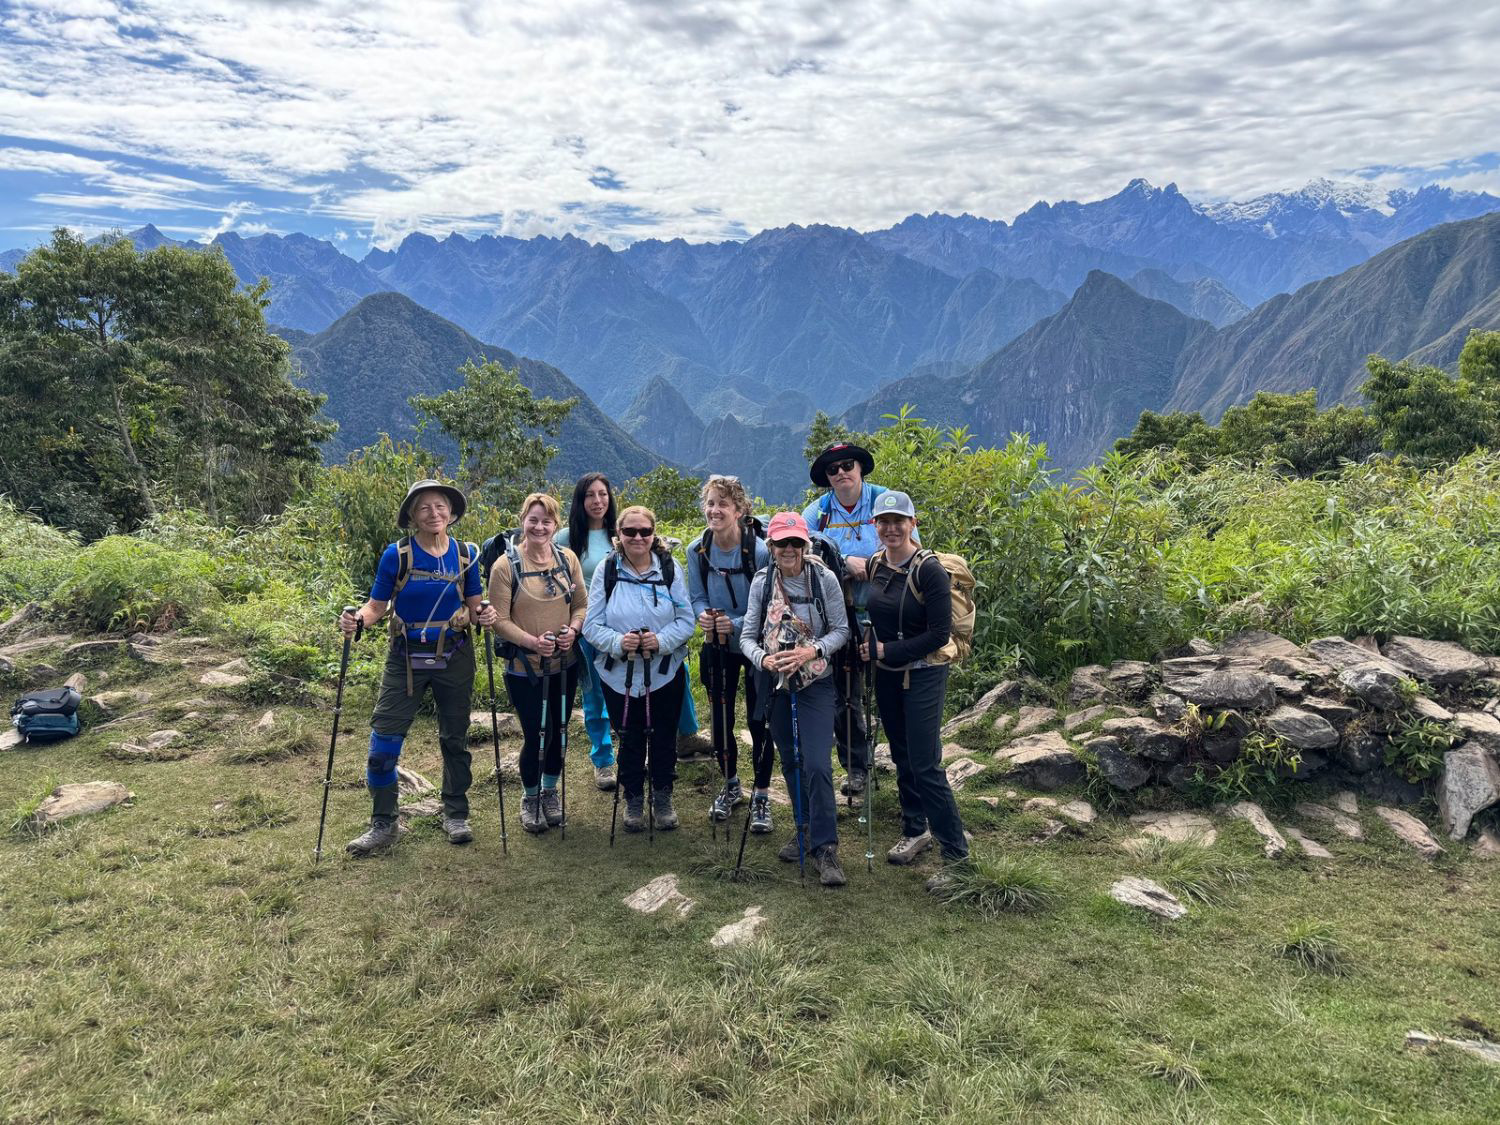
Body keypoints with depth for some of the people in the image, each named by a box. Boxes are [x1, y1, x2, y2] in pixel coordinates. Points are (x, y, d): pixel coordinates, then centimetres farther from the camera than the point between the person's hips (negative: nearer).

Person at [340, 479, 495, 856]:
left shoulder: (466, 554, -2)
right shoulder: (396, 555, -9)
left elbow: (474, 605, 5)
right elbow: (377, 604, -4)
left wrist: (483, 614, -17)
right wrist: (357, 620, -24)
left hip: (454, 658, 2)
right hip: (406, 658, -2)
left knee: (455, 739, 13)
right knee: (384, 741, -4)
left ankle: (456, 815, 29)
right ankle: (383, 825, 11)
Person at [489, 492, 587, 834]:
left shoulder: (567, 558, 0)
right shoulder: (505, 566, -12)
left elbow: (582, 603, 6)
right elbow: (500, 619, -12)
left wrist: (572, 630, -14)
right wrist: (533, 641, -24)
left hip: (565, 664, 4)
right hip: (524, 668, -4)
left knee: (558, 732, 14)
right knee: (535, 736, 2)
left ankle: (550, 791, 39)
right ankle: (530, 798, 28)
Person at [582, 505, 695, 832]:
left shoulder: (670, 568, -4)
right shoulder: (606, 571, -5)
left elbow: (686, 620, -3)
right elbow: (591, 625, -6)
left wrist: (662, 640, -21)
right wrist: (618, 642, -24)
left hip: (665, 673, 1)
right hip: (619, 675, 0)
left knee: (664, 738, 12)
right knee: (630, 740, 12)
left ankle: (663, 799, 33)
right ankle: (633, 801, 32)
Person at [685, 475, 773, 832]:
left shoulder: (760, 551, -21)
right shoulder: (698, 550, -8)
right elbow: (697, 596, 4)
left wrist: (737, 624, -29)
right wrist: (703, 615, -19)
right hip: (718, 646, 4)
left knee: (758, 721, 2)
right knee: (721, 719, 12)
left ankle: (761, 796, 19)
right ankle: (731, 785, 34)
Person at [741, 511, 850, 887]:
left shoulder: (824, 579, -9)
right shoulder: (761, 582, -2)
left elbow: (841, 630, -4)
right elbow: (748, 635, 1)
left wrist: (812, 651, -21)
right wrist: (763, 659, -20)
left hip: (815, 681, -3)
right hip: (775, 683, 3)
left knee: (817, 764, -13)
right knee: (790, 761, 14)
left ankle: (825, 849, -4)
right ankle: (805, 828, 33)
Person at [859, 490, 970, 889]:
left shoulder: (929, 569, -17)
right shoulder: (875, 564, 3)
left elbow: (939, 634, -19)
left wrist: (885, 651, -18)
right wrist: (868, 645, -1)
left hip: (922, 675, -7)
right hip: (886, 675, 7)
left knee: (925, 766, -7)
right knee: (901, 757, 17)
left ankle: (957, 856, 3)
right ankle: (915, 831, 35)